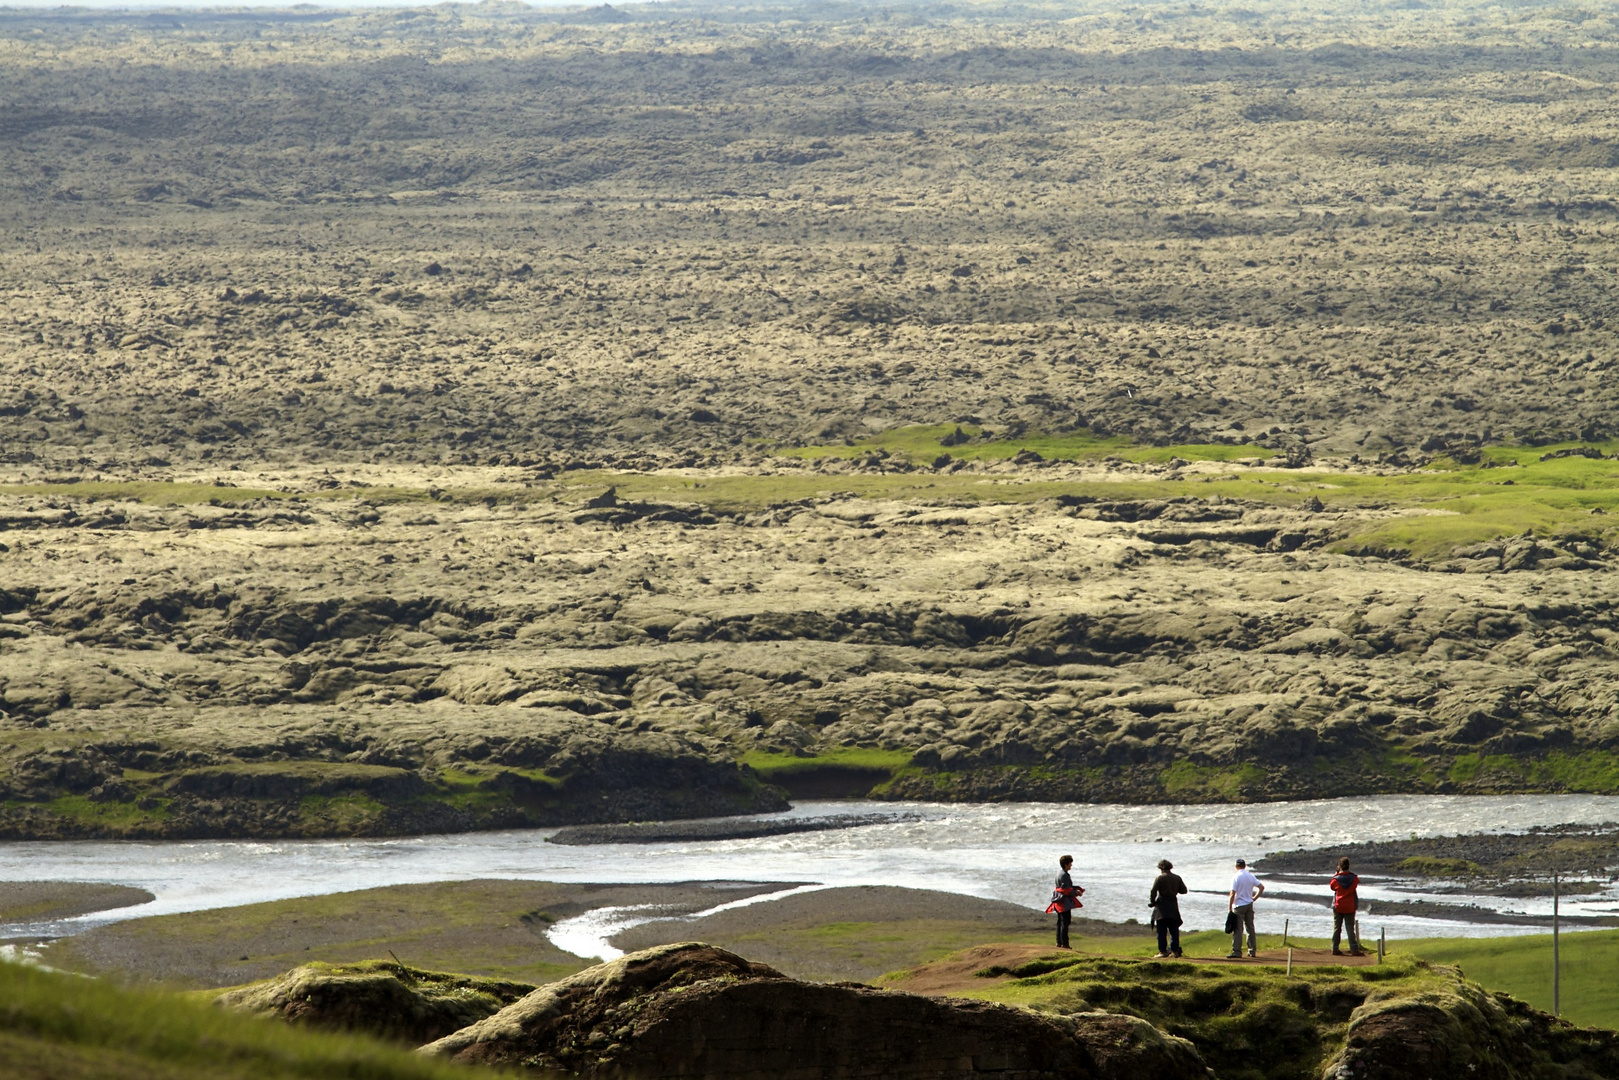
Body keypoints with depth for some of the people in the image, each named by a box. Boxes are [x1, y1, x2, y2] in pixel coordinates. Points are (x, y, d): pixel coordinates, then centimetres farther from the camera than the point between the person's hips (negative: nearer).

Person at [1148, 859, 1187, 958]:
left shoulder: (1160, 878, -8)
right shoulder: (1177, 878, 6)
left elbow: (1153, 891, -13)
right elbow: (1184, 890, 12)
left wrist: (1152, 902, 2)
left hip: (1162, 906, -5)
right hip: (1173, 907, 5)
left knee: (1162, 931, -2)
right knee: (1174, 930, 10)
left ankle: (1163, 951, -6)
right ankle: (1175, 951, 9)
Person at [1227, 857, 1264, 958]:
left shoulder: (1236, 878, -12)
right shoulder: (1251, 876, 6)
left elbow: (1233, 894, -16)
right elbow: (1261, 887, 7)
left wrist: (1229, 908, -11)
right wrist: (1255, 897, 13)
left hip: (1239, 906, -6)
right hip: (1249, 905, 6)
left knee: (1237, 929, -6)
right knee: (1250, 928, 13)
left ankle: (1237, 952, -11)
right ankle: (1252, 951, 16)